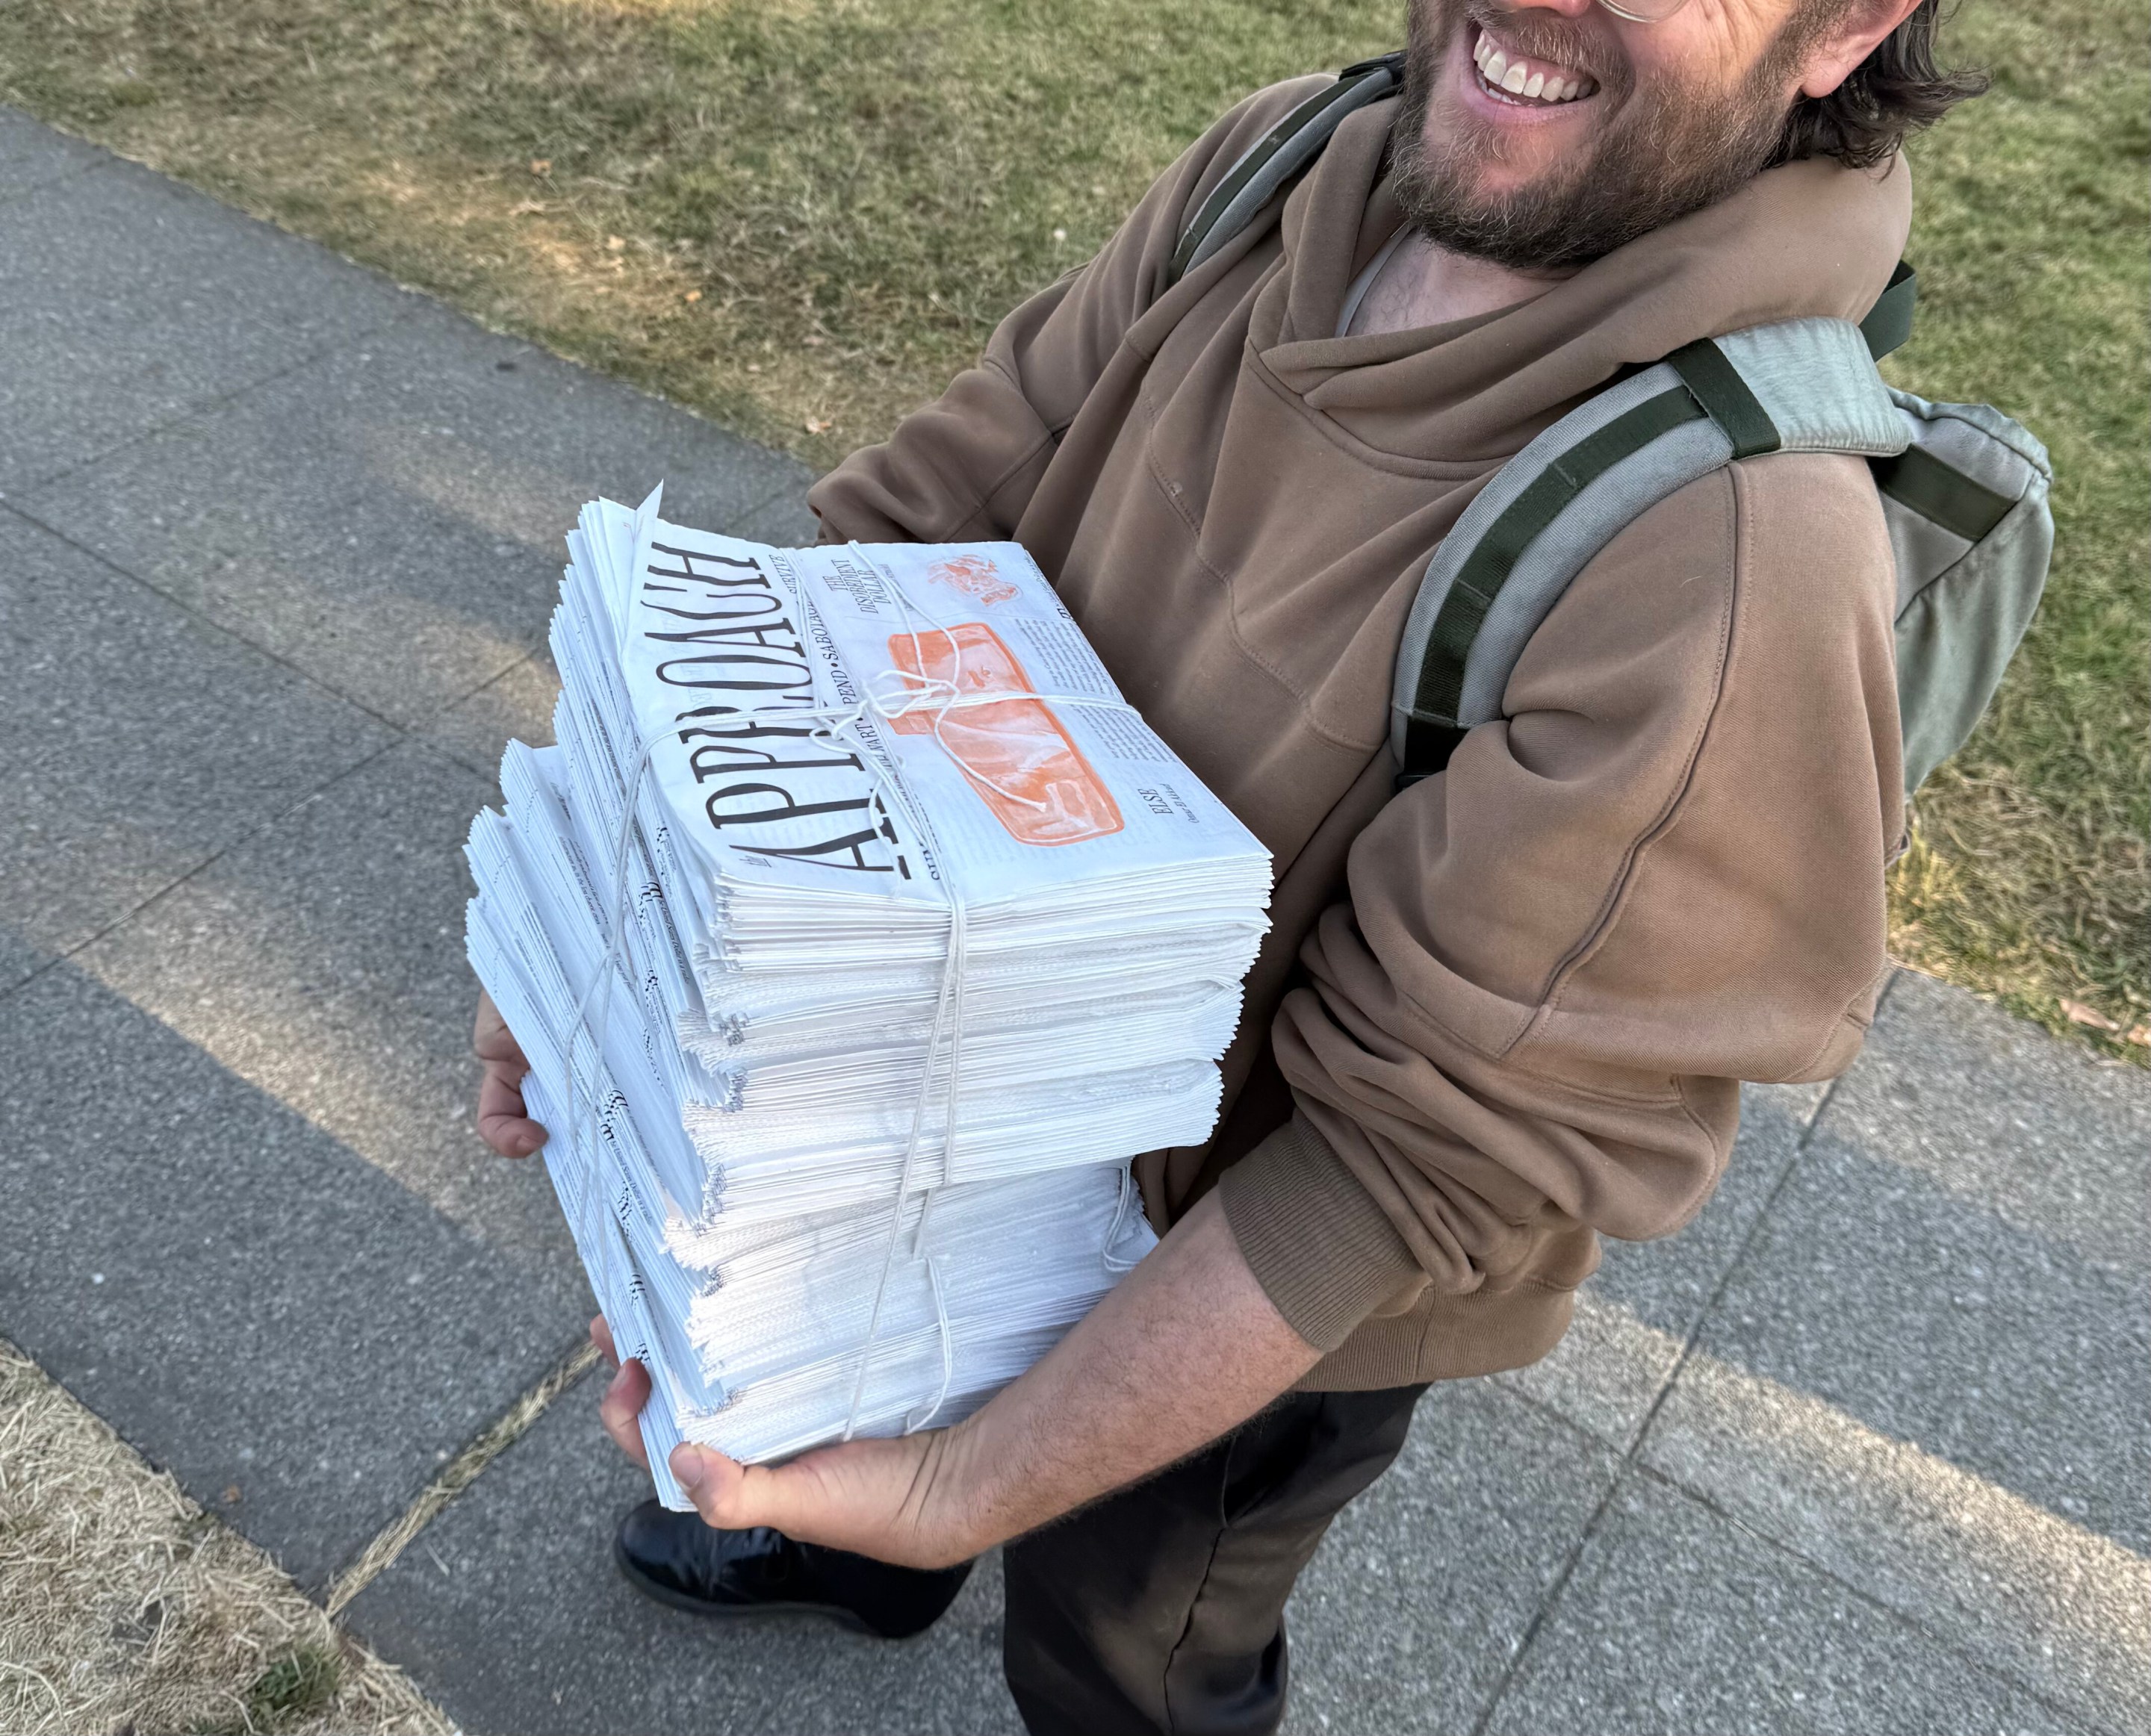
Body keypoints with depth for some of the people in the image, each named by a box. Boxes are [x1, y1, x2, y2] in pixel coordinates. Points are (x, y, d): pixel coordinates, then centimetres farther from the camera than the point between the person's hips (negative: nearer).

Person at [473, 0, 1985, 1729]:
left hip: (1260, 1304, -5)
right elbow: (916, 522, -13)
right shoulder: (1282, 171, -16)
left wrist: (951, 1496, -28)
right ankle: (847, 1552, 71)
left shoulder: (1735, 574, -37)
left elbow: (1423, 1156, -32)